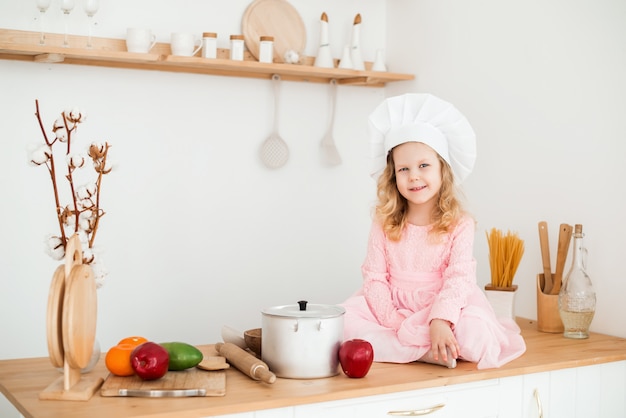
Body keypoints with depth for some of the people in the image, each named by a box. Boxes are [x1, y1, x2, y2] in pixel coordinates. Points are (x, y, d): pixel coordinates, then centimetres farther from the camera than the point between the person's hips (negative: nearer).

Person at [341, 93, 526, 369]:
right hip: (393, 310, 2)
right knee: (344, 321, -26)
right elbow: (374, 277, -2)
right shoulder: (384, 225, 3)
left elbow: (459, 277, -13)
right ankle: (425, 349, -27)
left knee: (474, 334, -33)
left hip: (440, 308, -2)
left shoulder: (460, 224, -3)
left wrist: (440, 320, -30)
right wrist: (392, 321, -19)